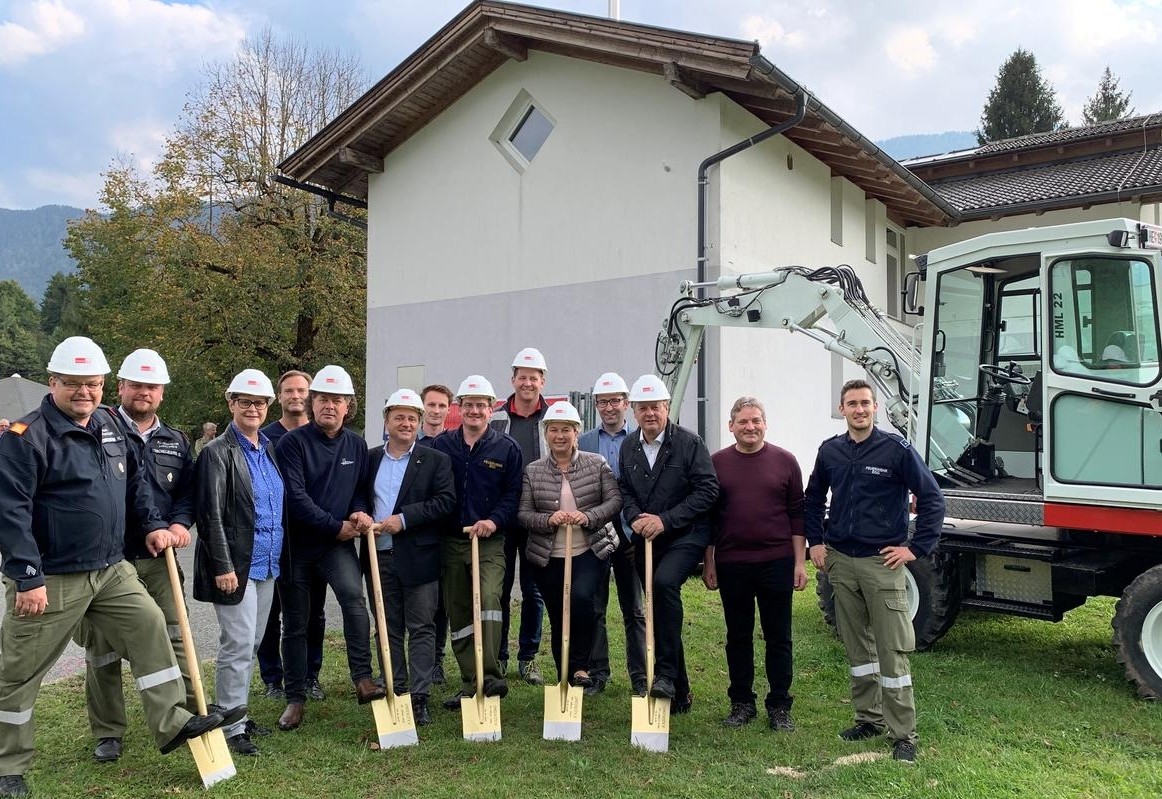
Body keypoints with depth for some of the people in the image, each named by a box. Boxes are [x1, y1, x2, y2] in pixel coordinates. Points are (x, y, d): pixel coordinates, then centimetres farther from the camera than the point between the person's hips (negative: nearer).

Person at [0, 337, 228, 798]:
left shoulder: (109, 425, 8)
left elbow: (134, 480, 21)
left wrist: (153, 524, 12)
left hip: (111, 571, 7)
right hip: (50, 580, -6)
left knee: (150, 628, 4)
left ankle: (171, 723, 13)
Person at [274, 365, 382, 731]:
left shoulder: (357, 445, 5)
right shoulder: (292, 442, -10)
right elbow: (295, 496, -16)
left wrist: (359, 513, -9)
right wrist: (336, 526, -15)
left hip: (338, 543, 2)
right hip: (297, 542, -1)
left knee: (354, 596, -25)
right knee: (295, 623, 9)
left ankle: (363, 680, -19)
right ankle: (295, 698, 23)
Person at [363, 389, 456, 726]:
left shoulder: (436, 461, -1)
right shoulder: (369, 459, 10)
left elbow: (445, 501, -10)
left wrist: (404, 519, -16)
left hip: (418, 557, -3)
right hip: (379, 556, 4)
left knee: (421, 629, 2)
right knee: (389, 629, 12)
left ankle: (419, 697, 8)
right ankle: (393, 693, 23)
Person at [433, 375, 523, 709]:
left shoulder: (507, 447, 2)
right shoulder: (441, 445, 7)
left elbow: (513, 494, -1)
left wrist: (495, 521, -16)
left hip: (490, 542, -3)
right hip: (451, 541, 3)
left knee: (489, 599, -23)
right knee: (457, 614, 7)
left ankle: (490, 676, -20)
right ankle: (469, 685, 17)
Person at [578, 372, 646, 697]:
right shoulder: (581, 443, 6)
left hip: (630, 534, -1)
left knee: (634, 609, 8)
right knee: (593, 607, 6)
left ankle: (639, 676, 18)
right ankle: (597, 673, 18)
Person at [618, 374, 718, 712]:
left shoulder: (689, 443, -9)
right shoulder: (628, 447, 7)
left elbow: (708, 490, -13)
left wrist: (665, 519, -18)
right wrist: (635, 518, -7)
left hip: (686, 536, -5)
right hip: (646, 540, 6)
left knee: (665, 582, -32)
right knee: (659, 611, 9)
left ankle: (666, 673, -23)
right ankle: (680, 692, 24)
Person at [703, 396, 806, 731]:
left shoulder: (784, 461, 2)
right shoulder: (717, 463, 4)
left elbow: (797, 513, 3)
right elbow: (708, 515, 7)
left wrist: (800, 561, -1)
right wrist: (708, 562, 5)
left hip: (776, 562, -1)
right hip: (731, 563, 1)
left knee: (778, 637, 6)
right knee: (738, 637, 11)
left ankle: (779, 706, 18)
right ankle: (741, 703, 23)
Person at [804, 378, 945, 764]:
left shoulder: (896, 449, -7)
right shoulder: (830, 450, 6)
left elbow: (932, 499, -6)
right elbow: (812, 499, 20)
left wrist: (916, 548, -9)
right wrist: (816, 541, 11)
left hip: (882, 562, -4)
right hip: (840, 561, 5)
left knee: (892, 651, -2)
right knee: (857, 645, 13)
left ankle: (904, 734, 7)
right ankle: (869, 718, 27)